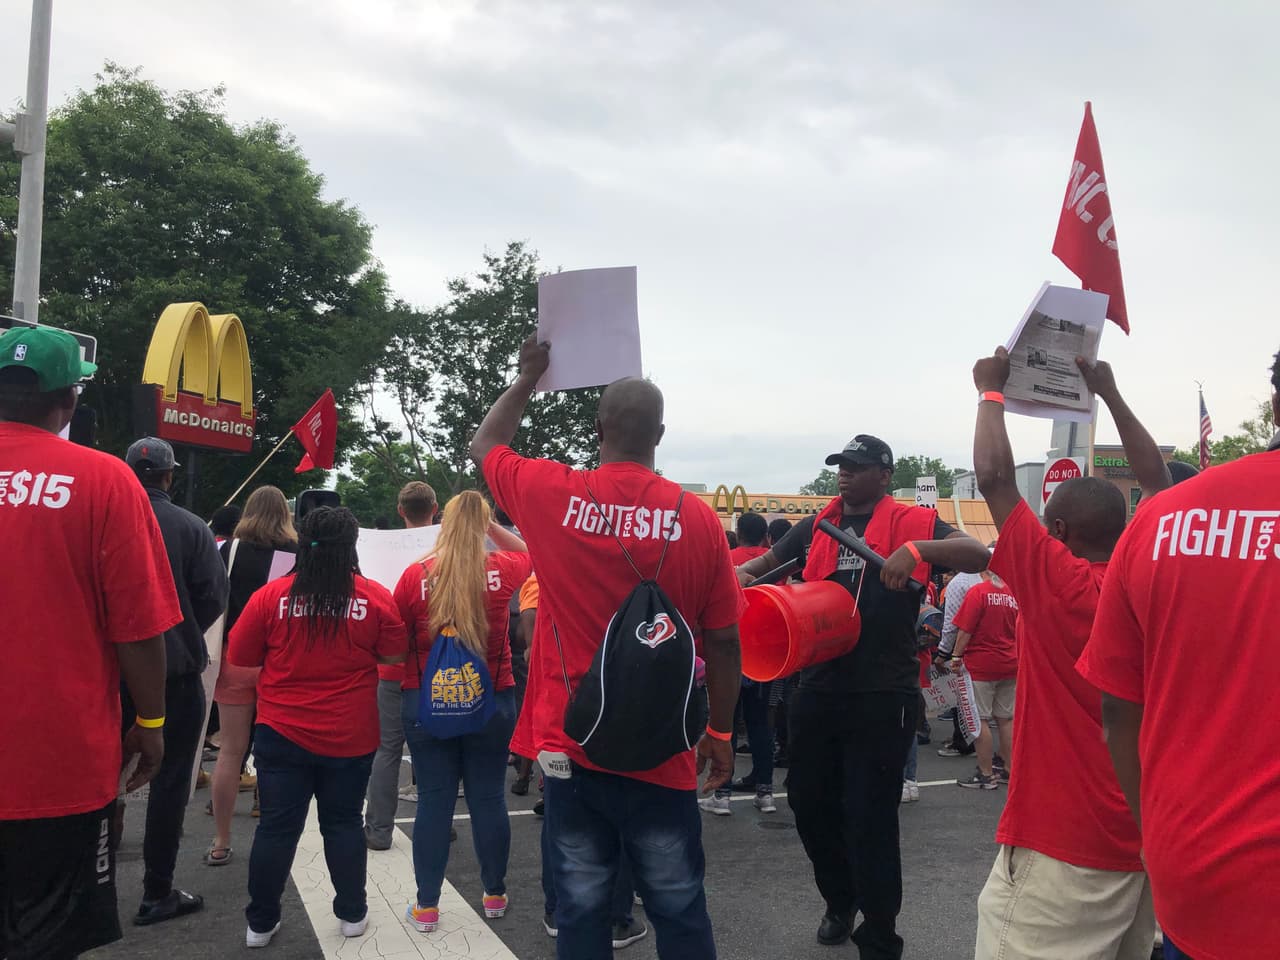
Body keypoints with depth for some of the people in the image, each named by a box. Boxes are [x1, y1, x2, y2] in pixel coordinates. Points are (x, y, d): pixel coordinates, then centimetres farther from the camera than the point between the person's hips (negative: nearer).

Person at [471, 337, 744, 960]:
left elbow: (483, 445, 15)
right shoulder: (697, 518, -8)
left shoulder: (551, 496, -7)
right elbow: (723, 642, -2)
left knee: (581, 910, 13)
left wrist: (528, 377, 26)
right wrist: (720, 733, 11)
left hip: (572, 746, 1)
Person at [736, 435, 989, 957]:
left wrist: (915, 549, -31)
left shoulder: (911, 522, -5)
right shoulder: (815, 527, 9)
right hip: (819, 688, 6)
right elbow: (763, 564, 17)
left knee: (869, 818, 1)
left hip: (883, 696, -5)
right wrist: (741, 577, -6)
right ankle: (840, 902, 42)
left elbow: (978, 555, -15)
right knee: (808, 800, 17)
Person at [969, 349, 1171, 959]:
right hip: (1150, 839, 7)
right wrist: (1110, 393, 20)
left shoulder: (1057, 584, -16)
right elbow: (1156, 483, 14)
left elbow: (994, 477, -15)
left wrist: (992, 390, -2)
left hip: (1063, 847, -7)